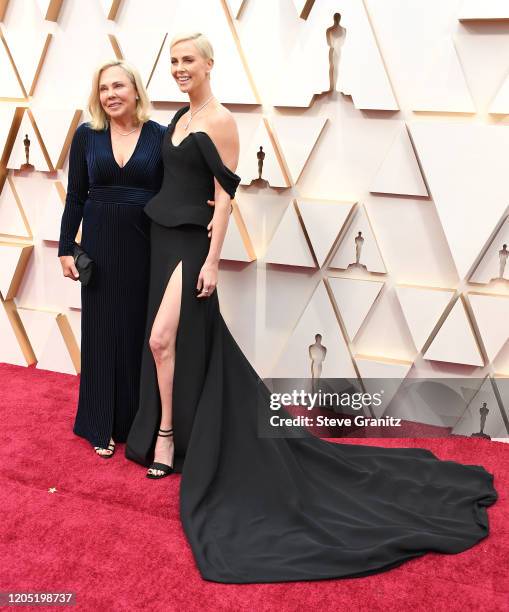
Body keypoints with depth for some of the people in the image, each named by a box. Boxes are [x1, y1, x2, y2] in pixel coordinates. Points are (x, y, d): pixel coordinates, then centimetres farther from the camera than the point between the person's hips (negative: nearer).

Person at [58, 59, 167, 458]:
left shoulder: (160, 136, -1)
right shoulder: (87, 136, 3)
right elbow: (75, 197, 5)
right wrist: (66, 248, 1)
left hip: (145, 244, -1)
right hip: (100, 244, 1)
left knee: (141, 330, 5)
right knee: (101, 330, 6)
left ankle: (138, 421, 22)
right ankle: (101, 426, 18)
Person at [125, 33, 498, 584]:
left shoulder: (219, 121, -12)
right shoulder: (180, 117, 13)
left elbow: (225, 194, -16)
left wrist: (212, 261, -19)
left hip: (189, 242, -8)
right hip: (161, 236, 8)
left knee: (163, 339, -13)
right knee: (187, 339, 13)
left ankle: (167, 433, 4)